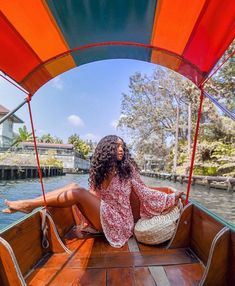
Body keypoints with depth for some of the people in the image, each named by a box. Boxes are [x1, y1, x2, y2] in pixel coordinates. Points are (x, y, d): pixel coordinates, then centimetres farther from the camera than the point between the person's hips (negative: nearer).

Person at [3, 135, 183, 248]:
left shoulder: (128, 168, -7)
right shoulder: (100, 170, 5)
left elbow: (144, 193, -4)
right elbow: (94, 195, 11)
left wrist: (171, 198, -6)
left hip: (117, 220, -5)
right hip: (104, 215, 5)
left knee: (78, 193, -20)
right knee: (75, 187, -9)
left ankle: (30, 205, -7)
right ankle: (30, 204, -5)